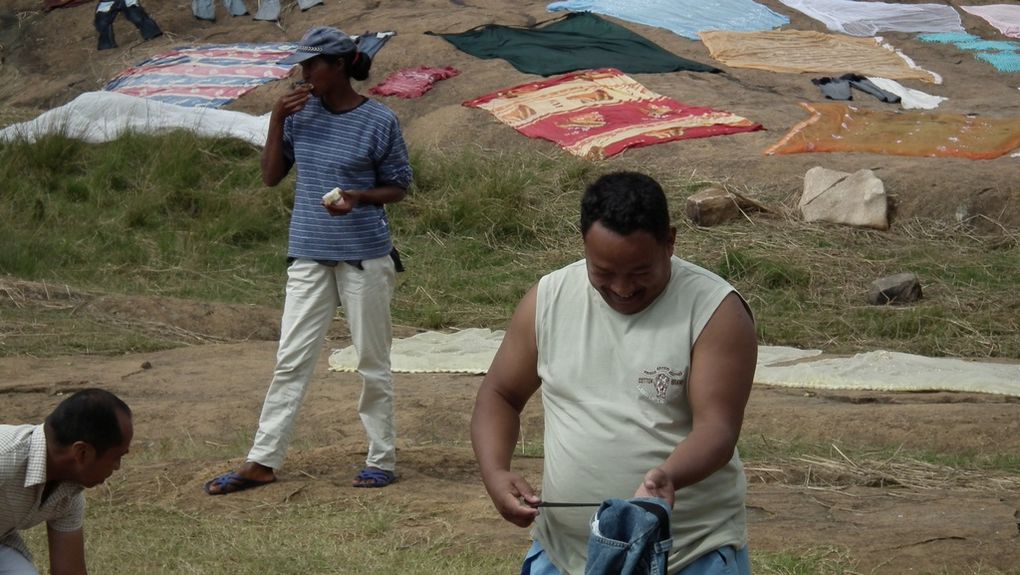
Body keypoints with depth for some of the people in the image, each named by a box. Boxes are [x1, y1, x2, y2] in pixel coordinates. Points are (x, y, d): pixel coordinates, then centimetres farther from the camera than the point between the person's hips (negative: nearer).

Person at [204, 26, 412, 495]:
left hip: (364, 257, -4)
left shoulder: (379, 121, -8)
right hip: (309, 256, 4)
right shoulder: (300, 113, 4)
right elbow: (271, 176, 7)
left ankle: (382, 460, 16)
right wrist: (276, 121, -4)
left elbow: (398, 187, 0)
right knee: (290, 362, 5)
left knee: (372, 362, 6)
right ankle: (262, 462, 8)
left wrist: (359, 197, -19)